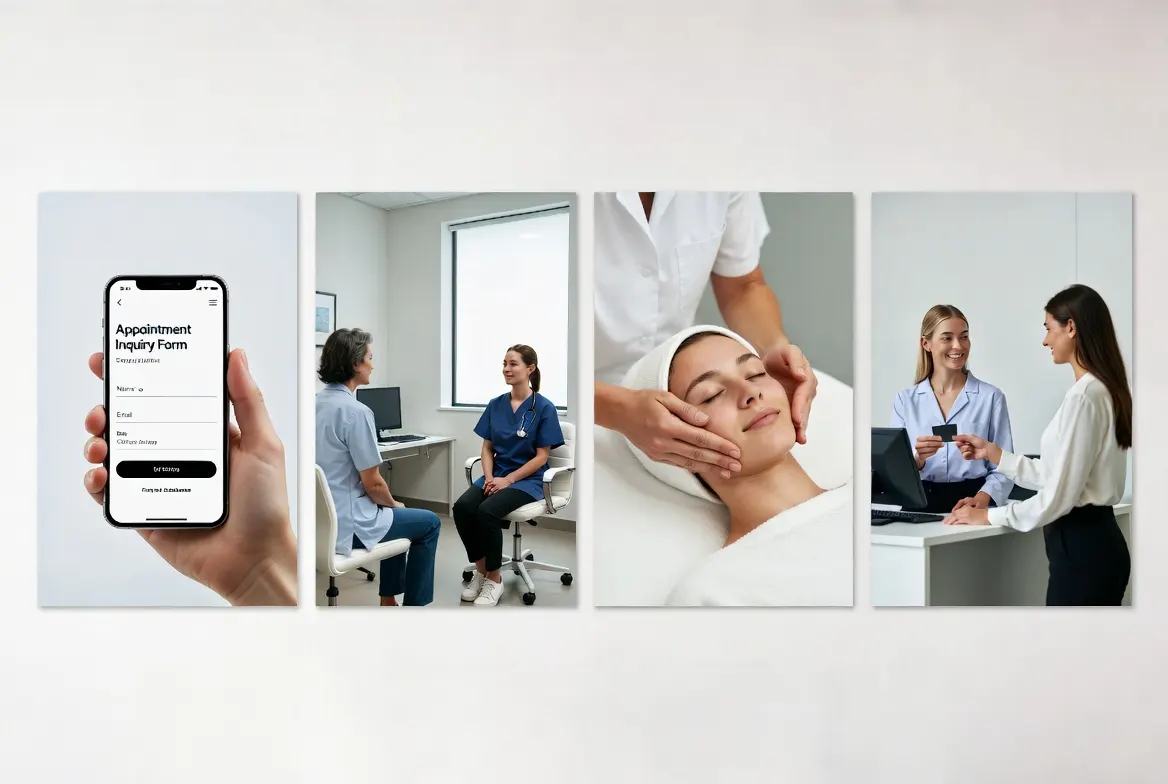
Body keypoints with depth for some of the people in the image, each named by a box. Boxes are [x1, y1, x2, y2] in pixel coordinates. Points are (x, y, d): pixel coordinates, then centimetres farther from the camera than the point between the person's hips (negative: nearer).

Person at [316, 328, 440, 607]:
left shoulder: (316, 403, 4)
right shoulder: (356, 411, -22)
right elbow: (373, 483, -18)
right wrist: (393, 504, 3)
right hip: (346, 523, -8)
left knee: (393, 514, 31)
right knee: (430, 523, 11)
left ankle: (389, 599, 35)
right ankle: (413, 604, 19)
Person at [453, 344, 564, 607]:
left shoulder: (544, 407, -9)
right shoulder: (495, 405, 6)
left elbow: (541, 457, -10)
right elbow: (487, 448, 9)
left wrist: (508, 480, -17)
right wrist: (489, 477, -9)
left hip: (527, 479, -5)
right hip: (496, 475, 5)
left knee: (488, 511, -31)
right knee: (462, 507, -23)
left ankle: (494, 579, -11)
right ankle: (480, 570, -4)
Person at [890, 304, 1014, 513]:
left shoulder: (991, 397, 5)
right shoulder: (905, 400, 6)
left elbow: (1003, 466, 3)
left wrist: (981, 498, -14)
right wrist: (917, 459, -16)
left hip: (970, 508, 0)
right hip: (921, 505, 0)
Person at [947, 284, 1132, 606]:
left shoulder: (1084, 395, -20)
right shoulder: (1102, 390, 11)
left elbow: (1059, 496, -21)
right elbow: (1056, 476, 13)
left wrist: (988, 516, -11)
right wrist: (993, 453, 14)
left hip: (1082, 546, -10)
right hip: (1092, 540, 10)